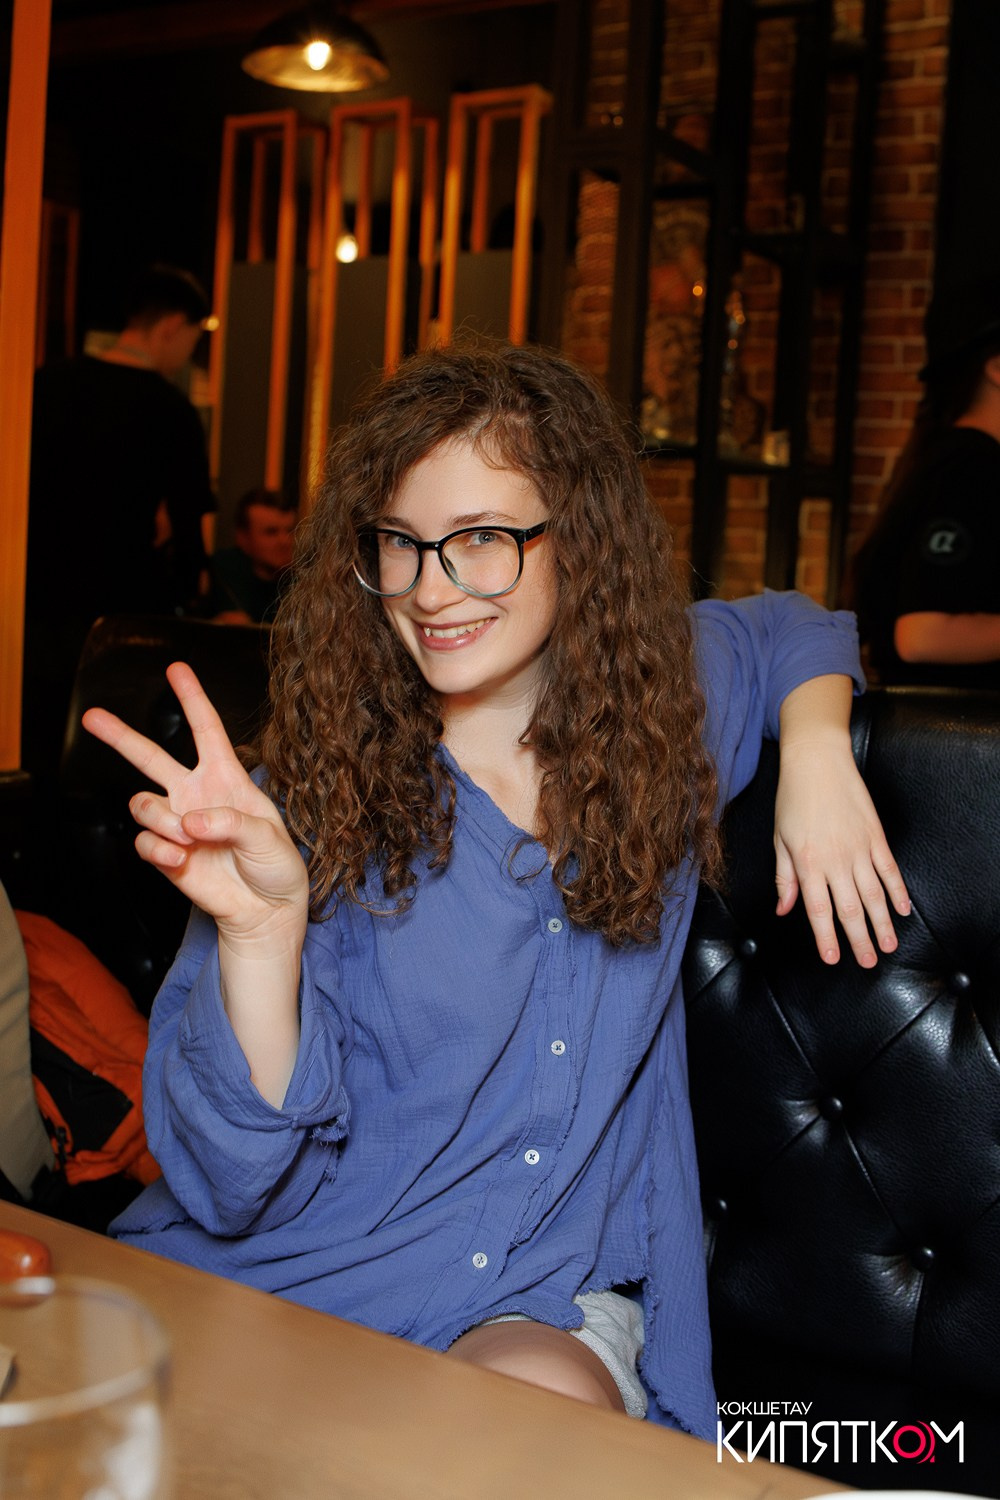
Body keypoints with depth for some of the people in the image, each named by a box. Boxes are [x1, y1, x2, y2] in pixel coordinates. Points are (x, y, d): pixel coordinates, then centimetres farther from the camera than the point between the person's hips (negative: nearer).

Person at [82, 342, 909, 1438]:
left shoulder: (666, 704, -1)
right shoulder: (316, 792, -10)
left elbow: (794, 630, 24)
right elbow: (234, 1180, -13)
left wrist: (817, 754, 2)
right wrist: (263, 923, -31)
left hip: (545, 1301, 2)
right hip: (285, 1280, -1)